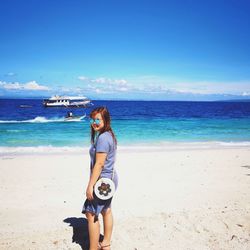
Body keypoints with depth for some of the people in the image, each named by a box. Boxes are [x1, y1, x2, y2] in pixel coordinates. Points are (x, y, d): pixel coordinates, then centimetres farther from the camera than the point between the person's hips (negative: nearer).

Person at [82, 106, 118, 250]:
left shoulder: (102, 138, -22)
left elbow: (99, 164, -25)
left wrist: (90, 185, -22)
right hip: (110, 178, 11)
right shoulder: (109, 135, 8)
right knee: (106, 210, 21)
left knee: (91, 214, -3)